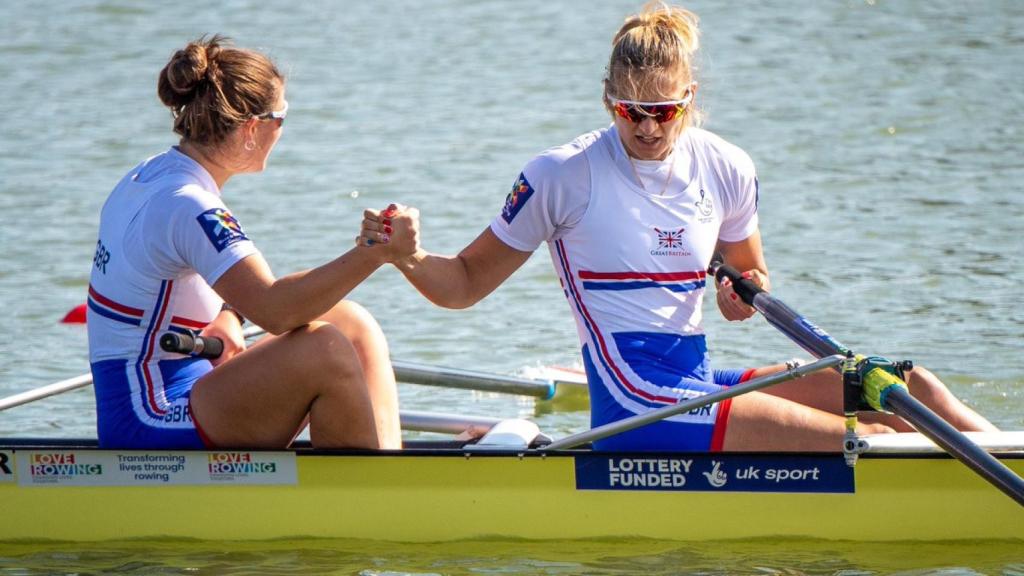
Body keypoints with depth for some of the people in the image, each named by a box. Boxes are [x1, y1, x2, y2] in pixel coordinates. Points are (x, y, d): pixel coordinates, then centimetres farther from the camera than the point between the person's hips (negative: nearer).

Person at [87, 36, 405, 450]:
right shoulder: (186, 206, -19)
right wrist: (374, 253, -30)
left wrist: (224, 316, -2)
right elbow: (274, 310, -30)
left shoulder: (150, 176, 12)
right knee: (327, 351, -26)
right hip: (153, 428, -10)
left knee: (353, 325, 6)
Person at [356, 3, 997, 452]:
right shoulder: (563, 176, -5)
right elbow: (465, 283, 0)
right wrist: (407, 257, -22)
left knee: (904, 387, -7)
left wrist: (749, 291, 0)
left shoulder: (727, 171, 9)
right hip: (636, 414, -7)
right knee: (867, 442, -22)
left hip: (699, 386, 7)